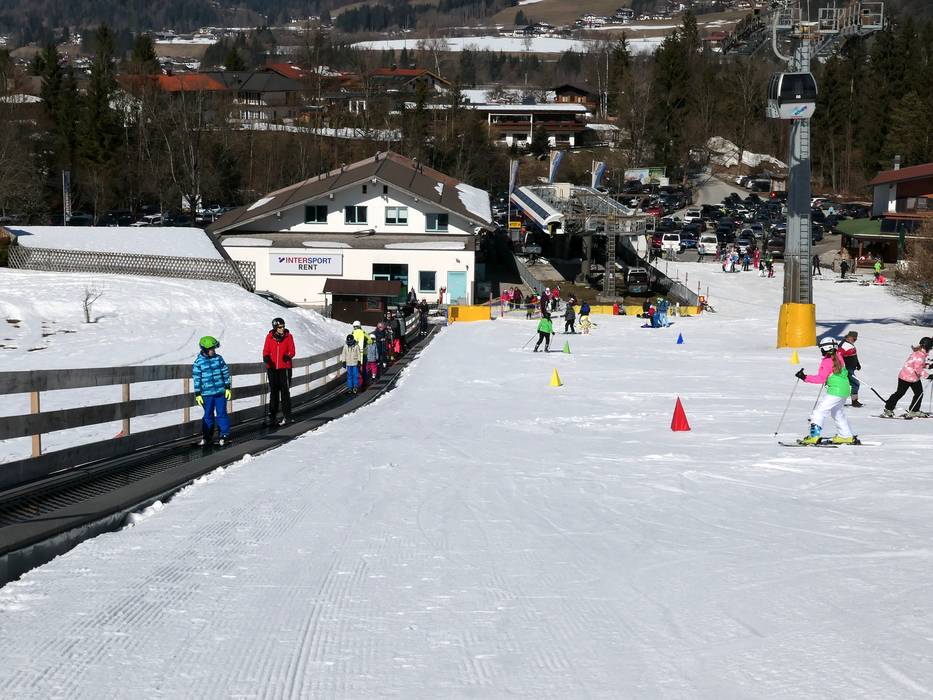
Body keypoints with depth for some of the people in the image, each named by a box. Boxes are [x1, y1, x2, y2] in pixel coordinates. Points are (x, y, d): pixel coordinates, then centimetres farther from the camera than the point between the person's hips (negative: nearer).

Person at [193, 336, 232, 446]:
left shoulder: (218, 359, 3)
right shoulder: (198, 362, -4)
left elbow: (225, 373, 8)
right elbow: (196, 379, -1)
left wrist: (228, 388, 5)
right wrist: (197, 394, -3)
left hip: (221, 391, 1)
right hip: (207, 394, -1)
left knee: (221, 414, 3)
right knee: (208, 415, 7)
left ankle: (225, 434, 11)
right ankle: (206, 436, 18)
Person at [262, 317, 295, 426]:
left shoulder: (288, 337, -1)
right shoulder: (270, 337, 3)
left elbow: (292, 351, -2)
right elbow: (266, 350, 5)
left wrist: (288, 356, -23)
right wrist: (266, 357, -16)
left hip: (284, 367, -2)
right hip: (272, 367, 2)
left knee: (284, 391, -3)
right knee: (273, 391, 8)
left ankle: (286, 416, 3)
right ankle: (273, 415, 15)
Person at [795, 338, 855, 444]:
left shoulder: (827, 362, -15)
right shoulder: (838, 357, 6)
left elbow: (821, 379, -19)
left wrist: (805, 377, -21)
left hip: (835, 391, -9)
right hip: (845, 390, 9)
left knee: (819, 411, -8)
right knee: (838, 413, 25)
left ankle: (815, 436, -15)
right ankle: (846, 436, 31)